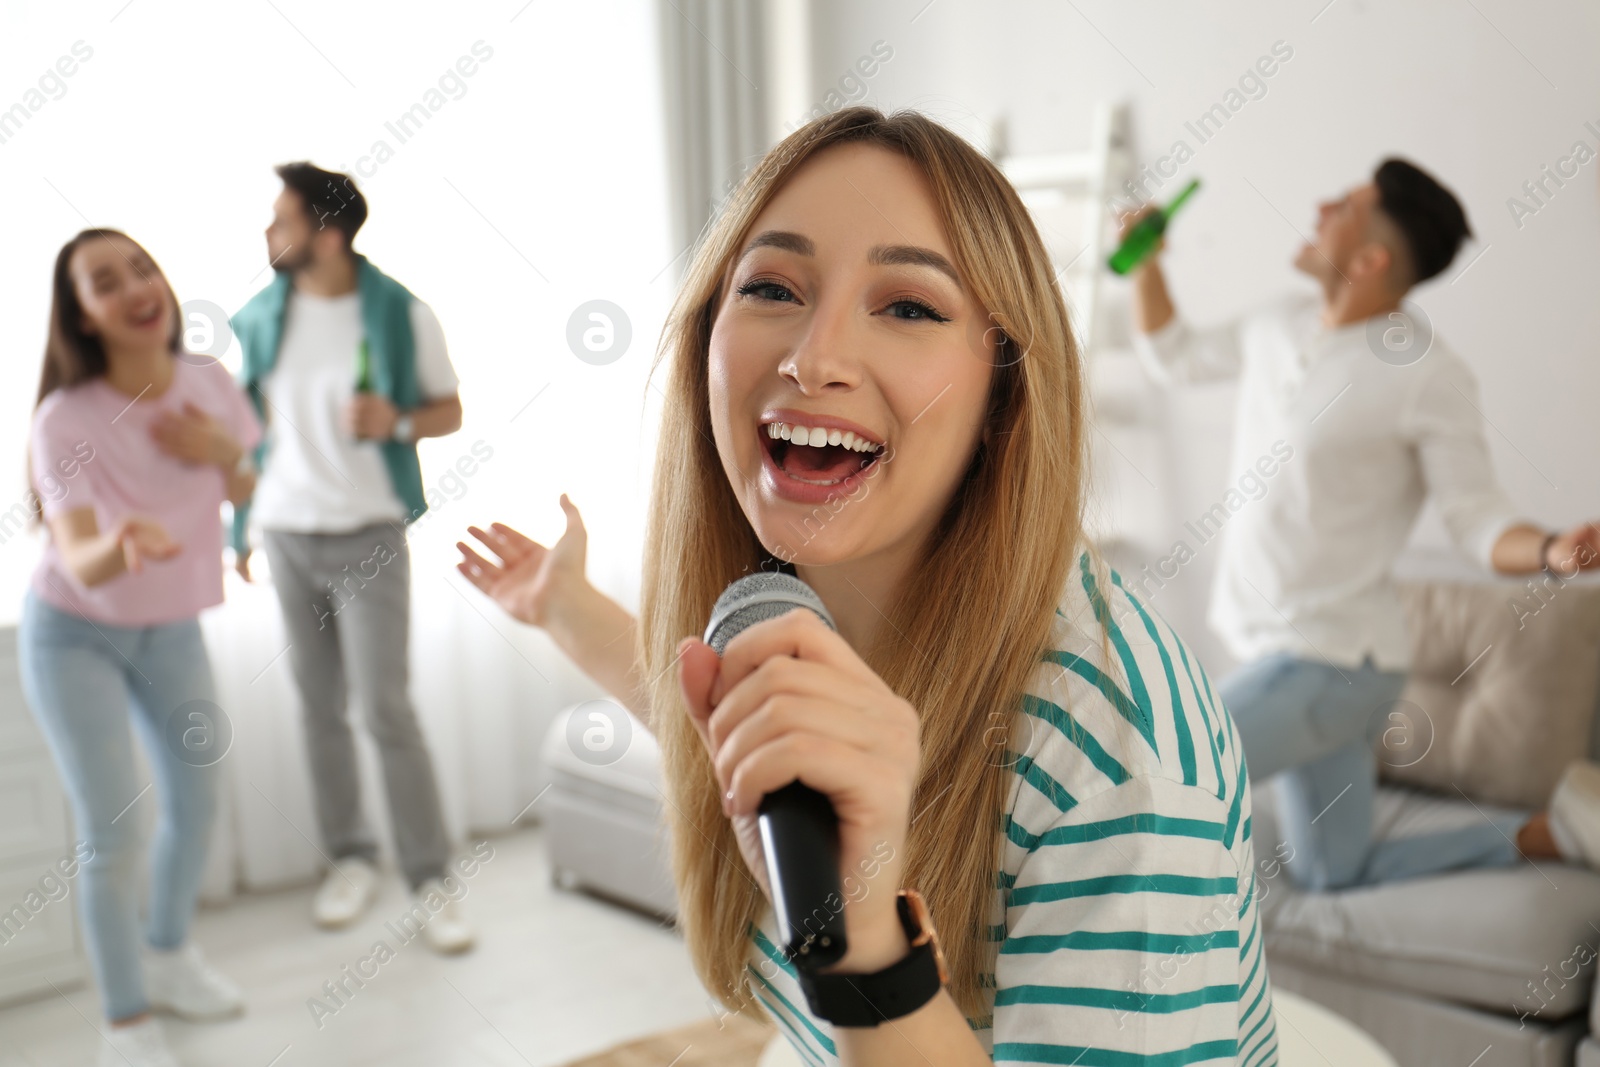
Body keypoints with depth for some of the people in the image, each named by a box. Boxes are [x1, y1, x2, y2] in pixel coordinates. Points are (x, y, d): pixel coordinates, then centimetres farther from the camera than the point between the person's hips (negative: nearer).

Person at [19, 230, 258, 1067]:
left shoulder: (209, 382, -15)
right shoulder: (65, 420, -27)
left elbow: (247, 490, 1)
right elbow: (78, 561, -37)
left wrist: (221, 452, -21)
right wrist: (119, 546, -60)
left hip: (172, 628, 5)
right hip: (75, 635, -4)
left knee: (195, 797, 14)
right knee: (110, 832, -6)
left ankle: (169, 955, 40)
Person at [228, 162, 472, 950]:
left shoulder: (402, 314, -7)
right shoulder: (261, 316, 4)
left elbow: (449, 412, 0)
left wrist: (397, 420, -21)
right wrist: (241, 528, 10)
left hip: (369, 536, -4)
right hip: (287, 532, 4)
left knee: (385, 706, -5)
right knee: (319, 704, 9)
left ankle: (430, 877, 5)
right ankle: (349, 857, 23)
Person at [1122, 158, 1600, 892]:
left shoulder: (1428, 376, -16)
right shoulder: (1281, 326, 5)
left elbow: (1477, 519, -14)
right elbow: (1173, 357, 21)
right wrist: (1146, 261, 9)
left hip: (1331, 660, -8)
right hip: (1274, 645, 8)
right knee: (1336, 876, 18)